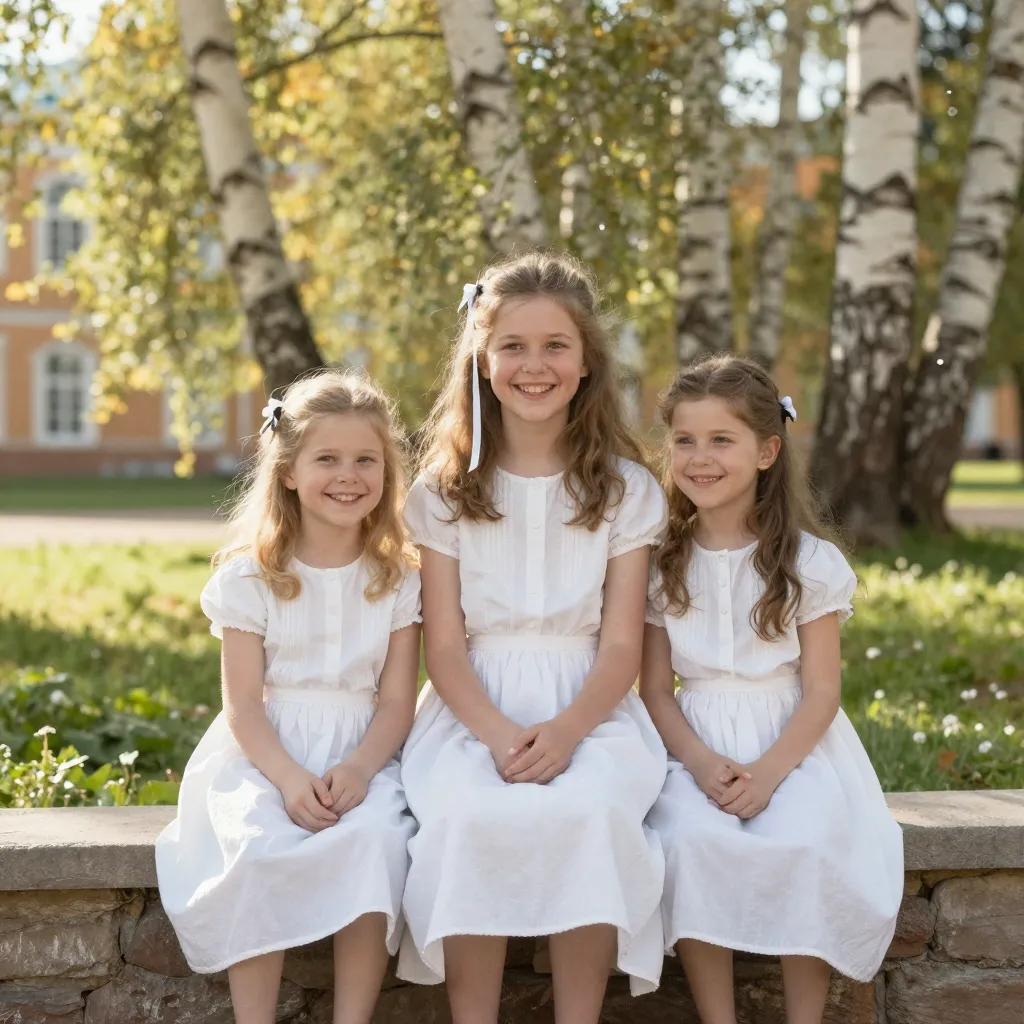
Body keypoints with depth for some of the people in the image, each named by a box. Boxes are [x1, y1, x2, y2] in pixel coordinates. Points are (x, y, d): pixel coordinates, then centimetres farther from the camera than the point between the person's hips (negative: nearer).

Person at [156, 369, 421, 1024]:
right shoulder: (250, 575, 1)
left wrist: (357, 770, -19)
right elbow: (243, 703, -3)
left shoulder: (398, 578, 5)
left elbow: (397, 701, 1)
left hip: (361, 755, 1)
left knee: (373, 836, -30)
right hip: (266, 756, -1)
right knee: (258, 846, -30)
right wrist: (287, 777, -21)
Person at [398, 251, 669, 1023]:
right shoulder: (446, 491, 7)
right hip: (476, 709, 0)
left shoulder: (626, 490, 6)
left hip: (588, 707, 0)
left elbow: (622, 645, 0)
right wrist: (497, 732, -18)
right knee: (472, 814, -32)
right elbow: (444, 644, 1)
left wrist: (566, 730, -19)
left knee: (589, 810, -32)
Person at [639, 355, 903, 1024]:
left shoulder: (810, 561, 0)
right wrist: (701, 762, -15)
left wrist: (769, 771, -18)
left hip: (793, 744, -1)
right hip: (697, 746, 1)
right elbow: (656, 689, 4)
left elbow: (821, 691, -3)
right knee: (692, 839, -29)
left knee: (805, 845, -30)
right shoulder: (662, 563, 6)